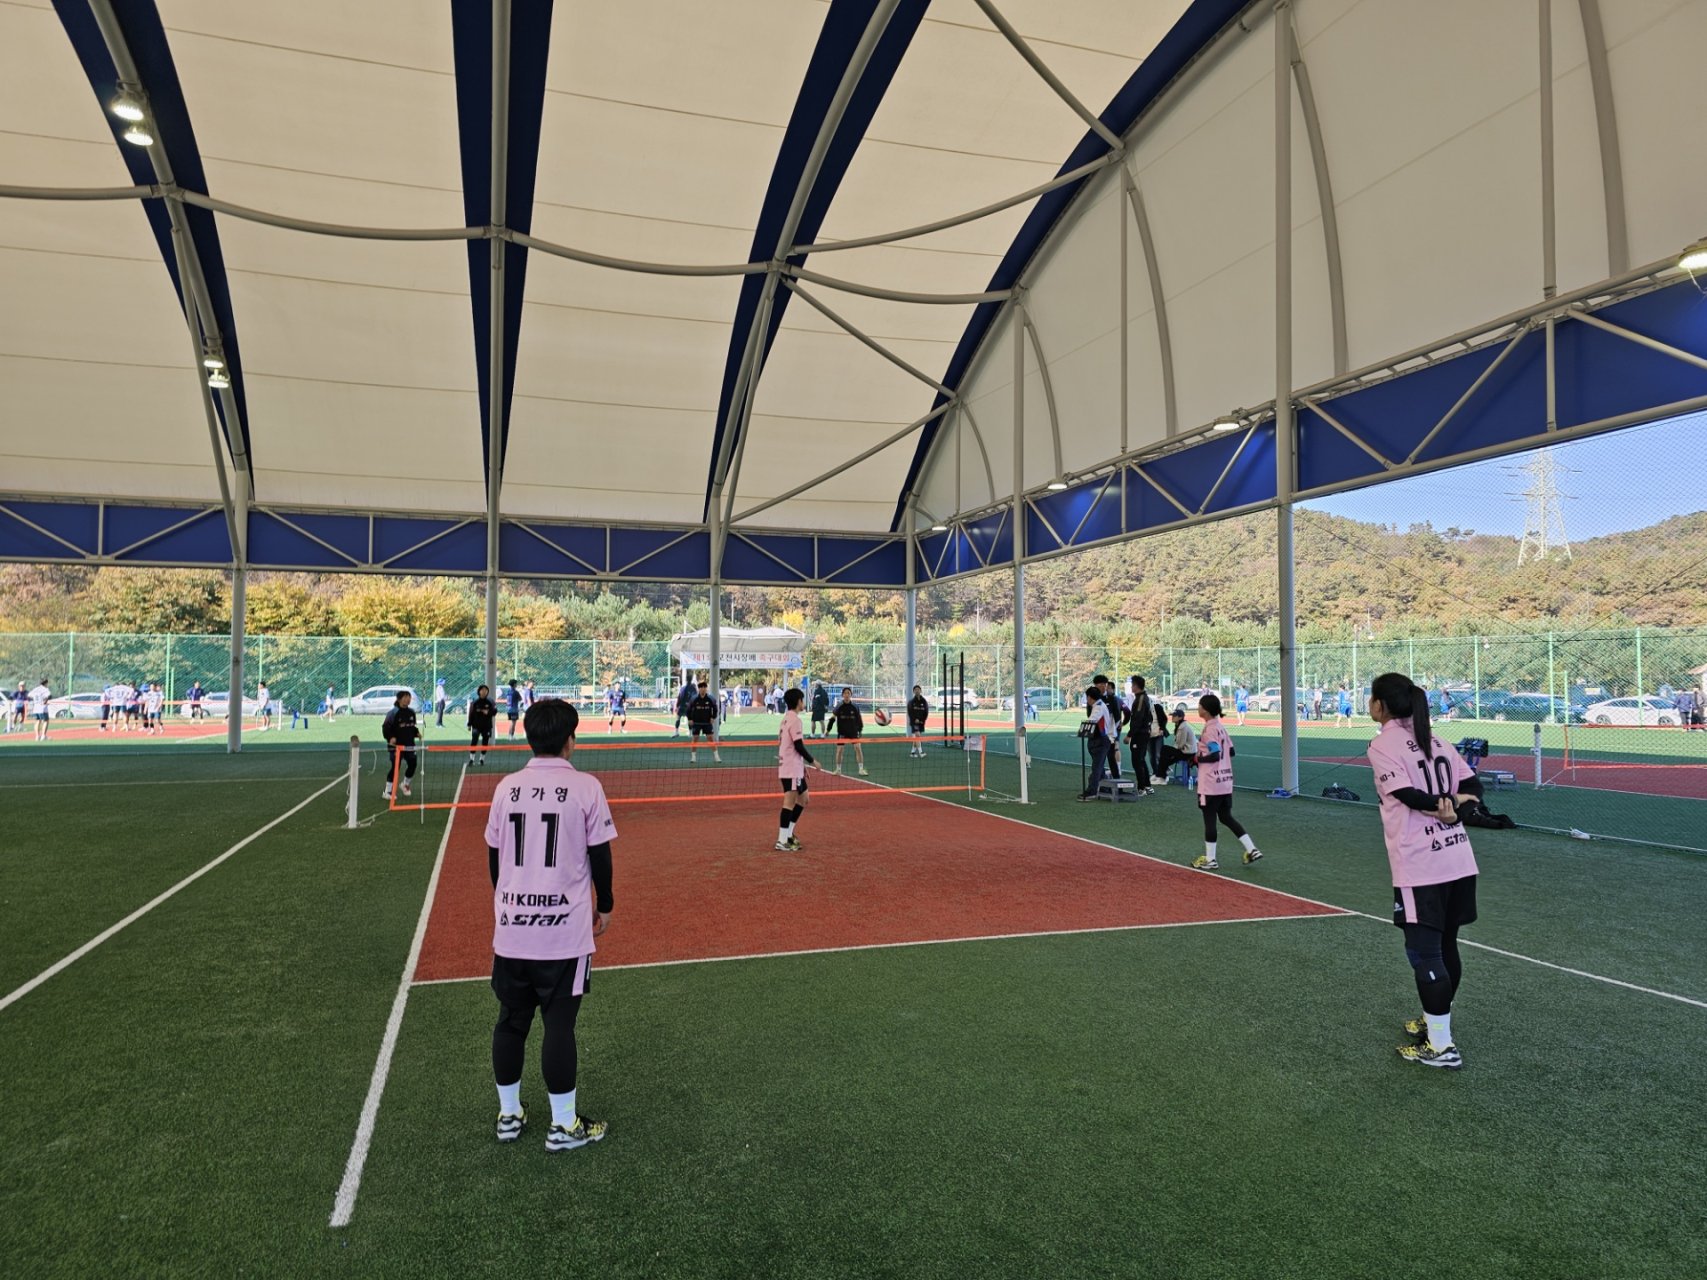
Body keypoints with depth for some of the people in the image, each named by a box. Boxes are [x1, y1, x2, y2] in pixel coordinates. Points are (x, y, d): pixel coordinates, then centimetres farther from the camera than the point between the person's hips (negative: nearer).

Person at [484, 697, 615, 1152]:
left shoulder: (507, 787, 2)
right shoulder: (585, 787, -9)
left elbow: (493, 855, 11)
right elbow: (600, 854, -5)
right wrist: (604, 906, 9)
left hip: (510, 926, 4)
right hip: (565, 930, -4)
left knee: (510, 1021, 15)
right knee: (559, 1025, 4)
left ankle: (509, 1114, 30)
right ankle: (563, 1126, 14)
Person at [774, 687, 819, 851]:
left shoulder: (787, 718, 14)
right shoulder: (794, 719, -15)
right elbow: (799, 745, -19)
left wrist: (803, 765, 21)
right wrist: (812, 761, -8)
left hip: (794, 768, 10)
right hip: (792, 770, -10)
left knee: (802, 799, 17)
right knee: (789, 802, -7)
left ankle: (788, 834, 21)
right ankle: (782, 841, -5)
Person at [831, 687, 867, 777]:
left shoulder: (855, 706, -4)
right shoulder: (839, 706, -6)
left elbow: (859, 718, 5)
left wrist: (860, 729, 4)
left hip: (853, 731, 0)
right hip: (842, 732, 0)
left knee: (858, 748, -9)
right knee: (839, 750, 2)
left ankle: (861, 769, -1)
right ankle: (838, 769, 19)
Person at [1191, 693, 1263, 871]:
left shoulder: (1209, 729, -16)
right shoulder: (1221, 727, 10)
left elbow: (1215, 755, -23)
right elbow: (1230, 751, 14)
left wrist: (1198, 759, -8)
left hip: (1211, 783, -9)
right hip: (1225, 781, 9)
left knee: (1209, 819, 1)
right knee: (1226, 817, 18)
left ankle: (1210, 860, 8)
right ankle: (1251, 850, 14)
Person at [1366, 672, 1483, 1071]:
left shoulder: (1382, 745, -8)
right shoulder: (1435, 740, 14)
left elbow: (1409, 795, -17)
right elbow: (1472, 787, 7)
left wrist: (1440, 807, -5)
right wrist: (1453, 802, -8)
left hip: (1420, 865, -8)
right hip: (1458, 858, 8)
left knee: (1424, 953, 0)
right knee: (1445, 946, 19)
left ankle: (1441, 1046, 3)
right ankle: (1436, 1022, 35)